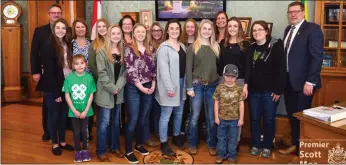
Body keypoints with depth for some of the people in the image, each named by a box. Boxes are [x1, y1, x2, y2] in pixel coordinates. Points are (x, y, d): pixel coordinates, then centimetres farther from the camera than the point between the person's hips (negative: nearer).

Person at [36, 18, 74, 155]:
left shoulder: (67, 44, 6)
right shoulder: (49, 46, -13)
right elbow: (49, 71, -16)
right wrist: (56, 92, -16)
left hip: (66, 85, 6)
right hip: (52, 87, -6)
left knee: (64, 114, 14)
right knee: (54, 115, 8)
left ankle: (62, 141, 28)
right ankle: (55, 143, 23)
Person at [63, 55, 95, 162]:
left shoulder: (89, 77, -10)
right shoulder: (69, 78, -9)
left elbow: (91, 95, -6)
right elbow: (67, 96, -6)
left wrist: (86, 110, -11)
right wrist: (74, 110, -11)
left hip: (85, 111, 0)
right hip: (74, 111, 0)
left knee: (84, 131, 14)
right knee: (76, 132, 11)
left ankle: (85, 150, 31)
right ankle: (78, 151, 28)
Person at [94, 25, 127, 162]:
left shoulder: (123, 51, 7)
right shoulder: (102, 51, -7)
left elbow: (125, 71, 3)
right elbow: (102, 73, -13)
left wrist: (118, 86, -10)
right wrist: (112, 88, -16)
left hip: (118, 92, 5)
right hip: (106, 92, -5)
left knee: (116, 121, 15)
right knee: (104, 122, 0)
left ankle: (115, 147, 29)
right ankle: (101, 151, 13)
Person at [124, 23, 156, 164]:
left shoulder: (151, 49, 8)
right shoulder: (129, 49, -7)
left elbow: (154, 68, 9)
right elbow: (130, 71, -13)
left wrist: (153, 85, -2)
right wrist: (141, 87, -14)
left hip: (148, 88, 5)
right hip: (134, 89, -5)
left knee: (142, 119, 15)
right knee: (132, 120, -1)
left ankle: (139, 144, 32)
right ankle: (128, 151, 10)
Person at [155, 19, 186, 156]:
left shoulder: (182, 46, 11)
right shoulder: (164, 47, -12)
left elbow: (185, 65, 13)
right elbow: (163, 69, -17)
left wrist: (185, 84, 8)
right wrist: (169, 87, -20)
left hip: (181, 83, 8)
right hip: (170, 84, -7)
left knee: (179, 113, 18)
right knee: (166, 115, 0)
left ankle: (176, 136, 36)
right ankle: (164, 144, 12)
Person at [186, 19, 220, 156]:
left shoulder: (216, 47, 9)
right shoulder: (193, 47, -1)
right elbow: (188, 68, -4)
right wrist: (189, 87, -9)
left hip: (213, 85, 3)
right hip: (197, 85, -3)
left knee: (211, 117, 9)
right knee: (194, 116, 5)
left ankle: (211, 144, 24)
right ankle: (192, 144, 22)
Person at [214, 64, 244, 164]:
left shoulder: (239, 89, -5)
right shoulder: (219, 88, -4)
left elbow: (241, 104, -3)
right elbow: (216, 103, 0)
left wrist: (241, 118, -4)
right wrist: (216, 117, -1)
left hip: (234, 119, -1)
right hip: (222, 118, 1)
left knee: (233, 139, 10)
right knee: (221, 138, 14)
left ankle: (232, 156, 24)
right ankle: (221, 155, 28)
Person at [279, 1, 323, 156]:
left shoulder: (313, 29, -9)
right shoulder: (288, 29, 13)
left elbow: (317, 57, -15)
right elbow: (286, 54, 11)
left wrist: (310, 81, -19)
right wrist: (282, 77, 5)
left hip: (303, 82, -6)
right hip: (288, 80, 6)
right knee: (291, 115, 14)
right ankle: (294, 144, 29)